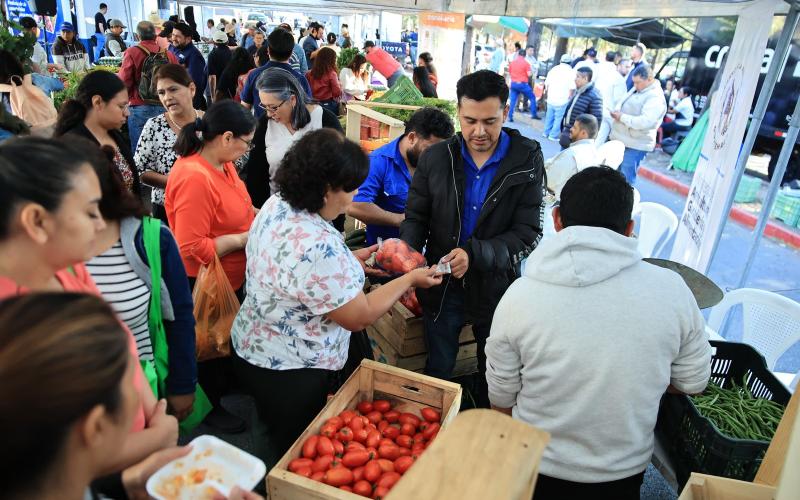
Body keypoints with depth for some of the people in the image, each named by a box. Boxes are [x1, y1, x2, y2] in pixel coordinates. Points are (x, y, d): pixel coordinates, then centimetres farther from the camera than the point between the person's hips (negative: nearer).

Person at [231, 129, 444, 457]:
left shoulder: (276, 205, -7)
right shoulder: (318, 247, -35)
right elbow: (359, 317, -23)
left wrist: (353, 260, 6)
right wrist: (409, 279, -13)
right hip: (289, 373, -9)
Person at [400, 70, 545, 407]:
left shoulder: (527, 161, -10)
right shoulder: (436, 158, -5)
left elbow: (528, 233, -13)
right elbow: (416, 218, 0)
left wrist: (475, 255, -28)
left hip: (496, 286, 0)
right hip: (442, 286, 1)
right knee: (438, 371, 18)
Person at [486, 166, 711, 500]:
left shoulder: (519, 297, -22)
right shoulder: (672, 289, -17)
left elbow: (501, 398, -10)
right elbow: (693, 382, -3)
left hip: (537, 471, -1)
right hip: (625, 473, 2)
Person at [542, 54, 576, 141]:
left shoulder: (553, 69, 6)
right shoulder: (571, 72, -7)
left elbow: (546, 84, 10)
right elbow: (572, 88, -11)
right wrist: (568, 97, 2)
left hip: (551, 99, 5)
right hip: (562, 100, -5)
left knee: (549, 117, 17)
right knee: (558, 118, 4)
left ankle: (546, 132, 27)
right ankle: (553, 135, 4)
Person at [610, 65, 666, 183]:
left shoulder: (655, 98, -17)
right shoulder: (636, 89, 11)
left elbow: (645, 122, -28)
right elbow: (622, 104, 23)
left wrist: (622, 117, -21)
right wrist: (617, 112, 0)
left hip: (634, 145, -9)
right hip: (620, 140, 9)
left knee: (626, 178, -5)